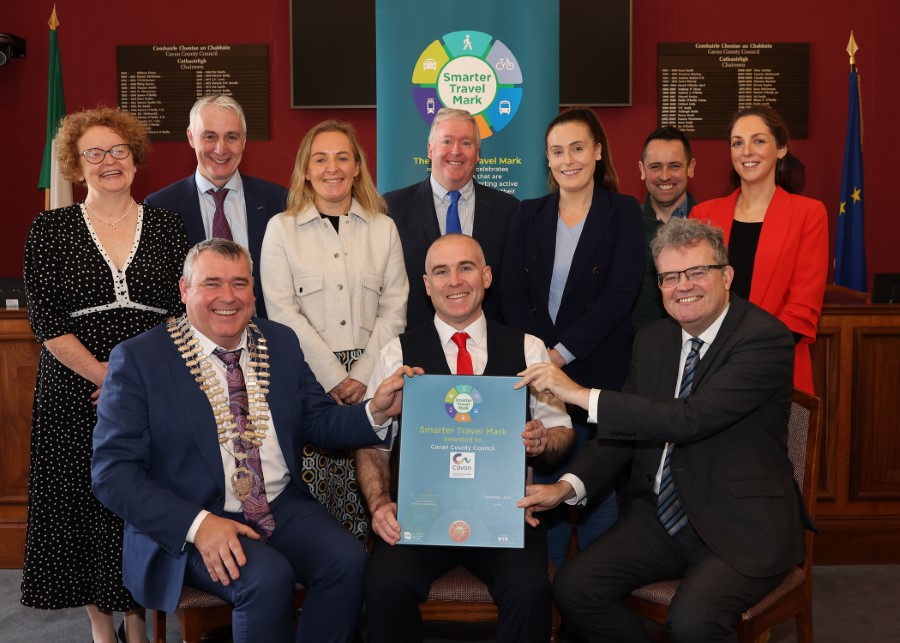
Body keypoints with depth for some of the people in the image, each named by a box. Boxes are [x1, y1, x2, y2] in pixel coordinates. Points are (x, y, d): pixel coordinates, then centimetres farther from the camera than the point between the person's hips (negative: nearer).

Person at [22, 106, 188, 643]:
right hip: (76, 394, 0)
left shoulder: (168, 227, 6)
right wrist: (105, 374, -14)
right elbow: (47, 322, -4)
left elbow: (183, 311, 0)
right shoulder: (51, 229, 3)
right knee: (87, 503, 6)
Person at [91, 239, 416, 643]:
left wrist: (376, 411, -11)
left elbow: (318, 423, 11)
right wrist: (197, 524, -23)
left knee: (348, 561, -21)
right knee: (268, 578, -29)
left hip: (283, 506, 4)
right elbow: (113, 472, -10)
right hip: (187, 527, -4)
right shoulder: (138, 359, -6)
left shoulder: (281, 342, 8)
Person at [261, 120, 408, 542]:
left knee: (365, 486, -2)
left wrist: (363, 374, -6)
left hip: (370, 379, 1)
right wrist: (333, 376, -9)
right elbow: (282, 311, -3)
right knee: (310, 491, -5)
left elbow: (394, 307, 6)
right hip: (307, 378, -1)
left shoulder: (383, 228, 10)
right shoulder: (281, 228, 5)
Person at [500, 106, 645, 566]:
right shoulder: (529, 214, 11)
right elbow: (512, 294, 4)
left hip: (600, 370, -2)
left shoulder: (623, 213, 2)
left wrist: (563, 352, -13)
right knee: (544, 481, 6)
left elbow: (621, 294, -8)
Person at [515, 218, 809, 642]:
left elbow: (690, 419, -27)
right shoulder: (652, 341, 7)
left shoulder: (765, 339, -15)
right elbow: (625, 429, 9)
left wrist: (582, 395, -27)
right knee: (573, 589, -10)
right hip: (659, 515, 6)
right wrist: (568, 486, -8)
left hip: (741, 527, -6)